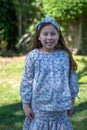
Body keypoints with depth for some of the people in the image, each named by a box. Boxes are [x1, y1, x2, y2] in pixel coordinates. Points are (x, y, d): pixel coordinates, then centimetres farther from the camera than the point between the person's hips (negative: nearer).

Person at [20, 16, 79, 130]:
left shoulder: (65, 55, -3)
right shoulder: (33, 56, -8)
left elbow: (72, 79, 5)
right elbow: (26, 82, -3)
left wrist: (72, 101, 9)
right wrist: (26, 104, -3)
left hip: (60, 106, 2)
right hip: (39, 106, -1)